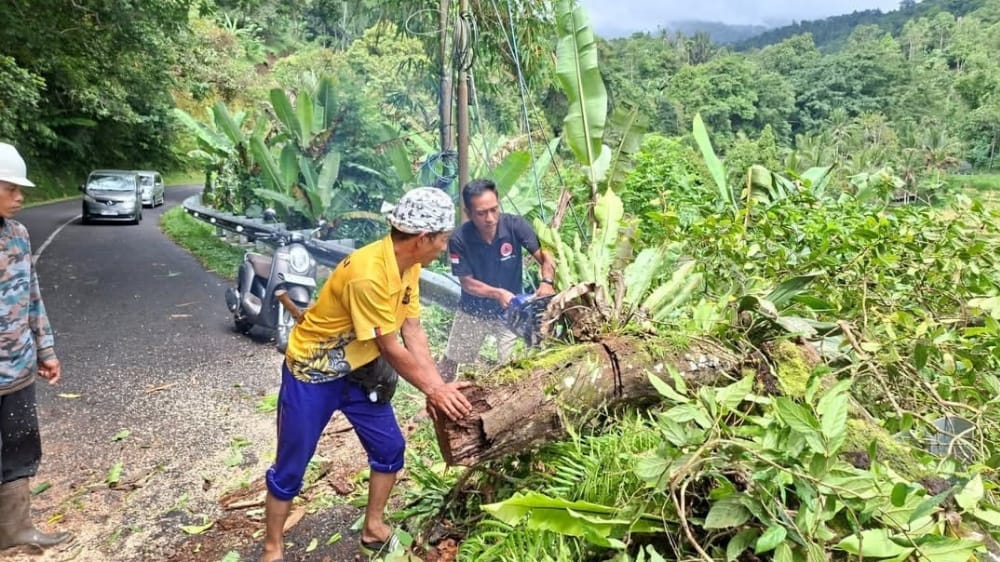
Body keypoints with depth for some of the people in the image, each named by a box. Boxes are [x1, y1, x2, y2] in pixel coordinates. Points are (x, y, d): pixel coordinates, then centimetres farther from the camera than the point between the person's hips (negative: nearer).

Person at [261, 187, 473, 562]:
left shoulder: (409, 266, -6)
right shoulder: (368, 274, -35)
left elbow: (413, 331, -4)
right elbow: (391, 349, -26)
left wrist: (437, 387, -11)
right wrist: (434, 389, -15)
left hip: (358, 371, 8)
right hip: (312, 374, -8)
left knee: (390, 449, 11)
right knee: (289, 469, 6)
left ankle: (373, 530, 31)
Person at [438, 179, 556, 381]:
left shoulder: (515, 225, -23)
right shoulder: (459, 240, -24)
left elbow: (545, 257, -23)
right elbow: (467, 283, -17)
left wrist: (547, 282, -44)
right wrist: (498, 293, -33)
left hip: (510, 310, 0)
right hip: (473, 310, 1)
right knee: (451, 361, 16)